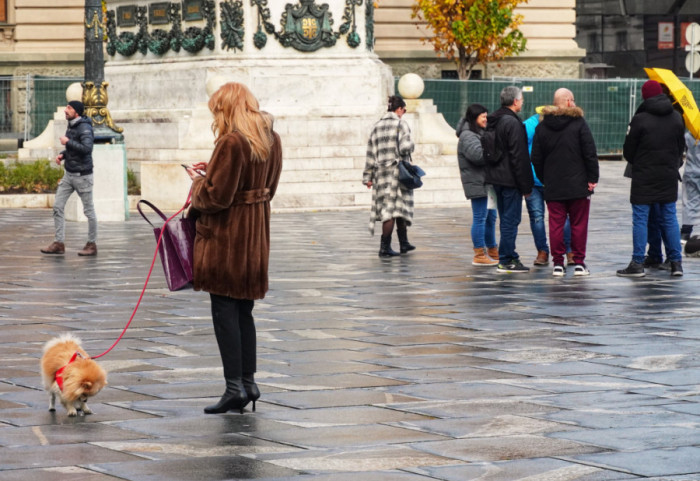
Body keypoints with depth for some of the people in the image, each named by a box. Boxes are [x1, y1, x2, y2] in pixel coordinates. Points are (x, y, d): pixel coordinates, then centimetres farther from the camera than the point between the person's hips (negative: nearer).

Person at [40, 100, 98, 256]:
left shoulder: (85, 128, -15)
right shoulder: (71, 126, 11)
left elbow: (87, 148, -28)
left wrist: (68, 142, -20)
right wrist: (62, 154, 6)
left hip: (82, 175, -9)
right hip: (69, 174, 9)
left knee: (89, 210, 2)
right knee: (57, 207, 3)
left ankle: (92, 244, 11)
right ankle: (59, 243, 5)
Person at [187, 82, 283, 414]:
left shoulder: (231, 142, -19)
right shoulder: (271, 140, 8)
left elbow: (216, 196, -20)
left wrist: (198, 181, 2)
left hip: (227, 236, -8)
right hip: (257, 234, 9)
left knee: (224, 310, -3)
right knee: (244, 310, 15)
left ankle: (235, 387, -4)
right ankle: (248, 382, 17)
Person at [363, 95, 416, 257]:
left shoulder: (377, 126, 9)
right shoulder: (401, 125, -9)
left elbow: (370, 153, 9)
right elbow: (405, 148, -20)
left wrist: (368, 177, 12)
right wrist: (411, 146, 4)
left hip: (380, 172, 6)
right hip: (397, 170, -6)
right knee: (394, 209, -3)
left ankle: (404, 243, 24)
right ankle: (384, 247, -8)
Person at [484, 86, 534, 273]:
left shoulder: (493, 121, 12)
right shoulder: (512, 123, -16)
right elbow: (519, 157, -18)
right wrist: (526, 186, -14)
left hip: (496, 178, 9)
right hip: (510, 180, -9)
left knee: (506, 219, 16)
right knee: (511, 220, -5)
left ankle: (510, 257, 21)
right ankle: (506, 261, -3)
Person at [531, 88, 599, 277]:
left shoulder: (542, 126, 5)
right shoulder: (579, 123, -5)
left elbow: (536, 158, 8)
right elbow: (590, 154, -9)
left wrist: (544, 179, 16)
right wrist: (593, 178, -3)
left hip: (553, 186, 3)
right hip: (578, 184, -3)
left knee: (556, 224, 4)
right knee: (579, 224, 4)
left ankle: (558, 263, 3)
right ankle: (578, 263, 5)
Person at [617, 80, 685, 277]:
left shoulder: (640, 119, -13)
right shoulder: (676, 118, 4)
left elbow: (628, 150, -5)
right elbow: (681, 147, 12)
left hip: (644, 177, -5)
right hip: (669, 176, 5)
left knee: (640, 219, 0)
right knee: (670, 218, 11)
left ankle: (637, 263, -1)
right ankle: (676, 262, 10)